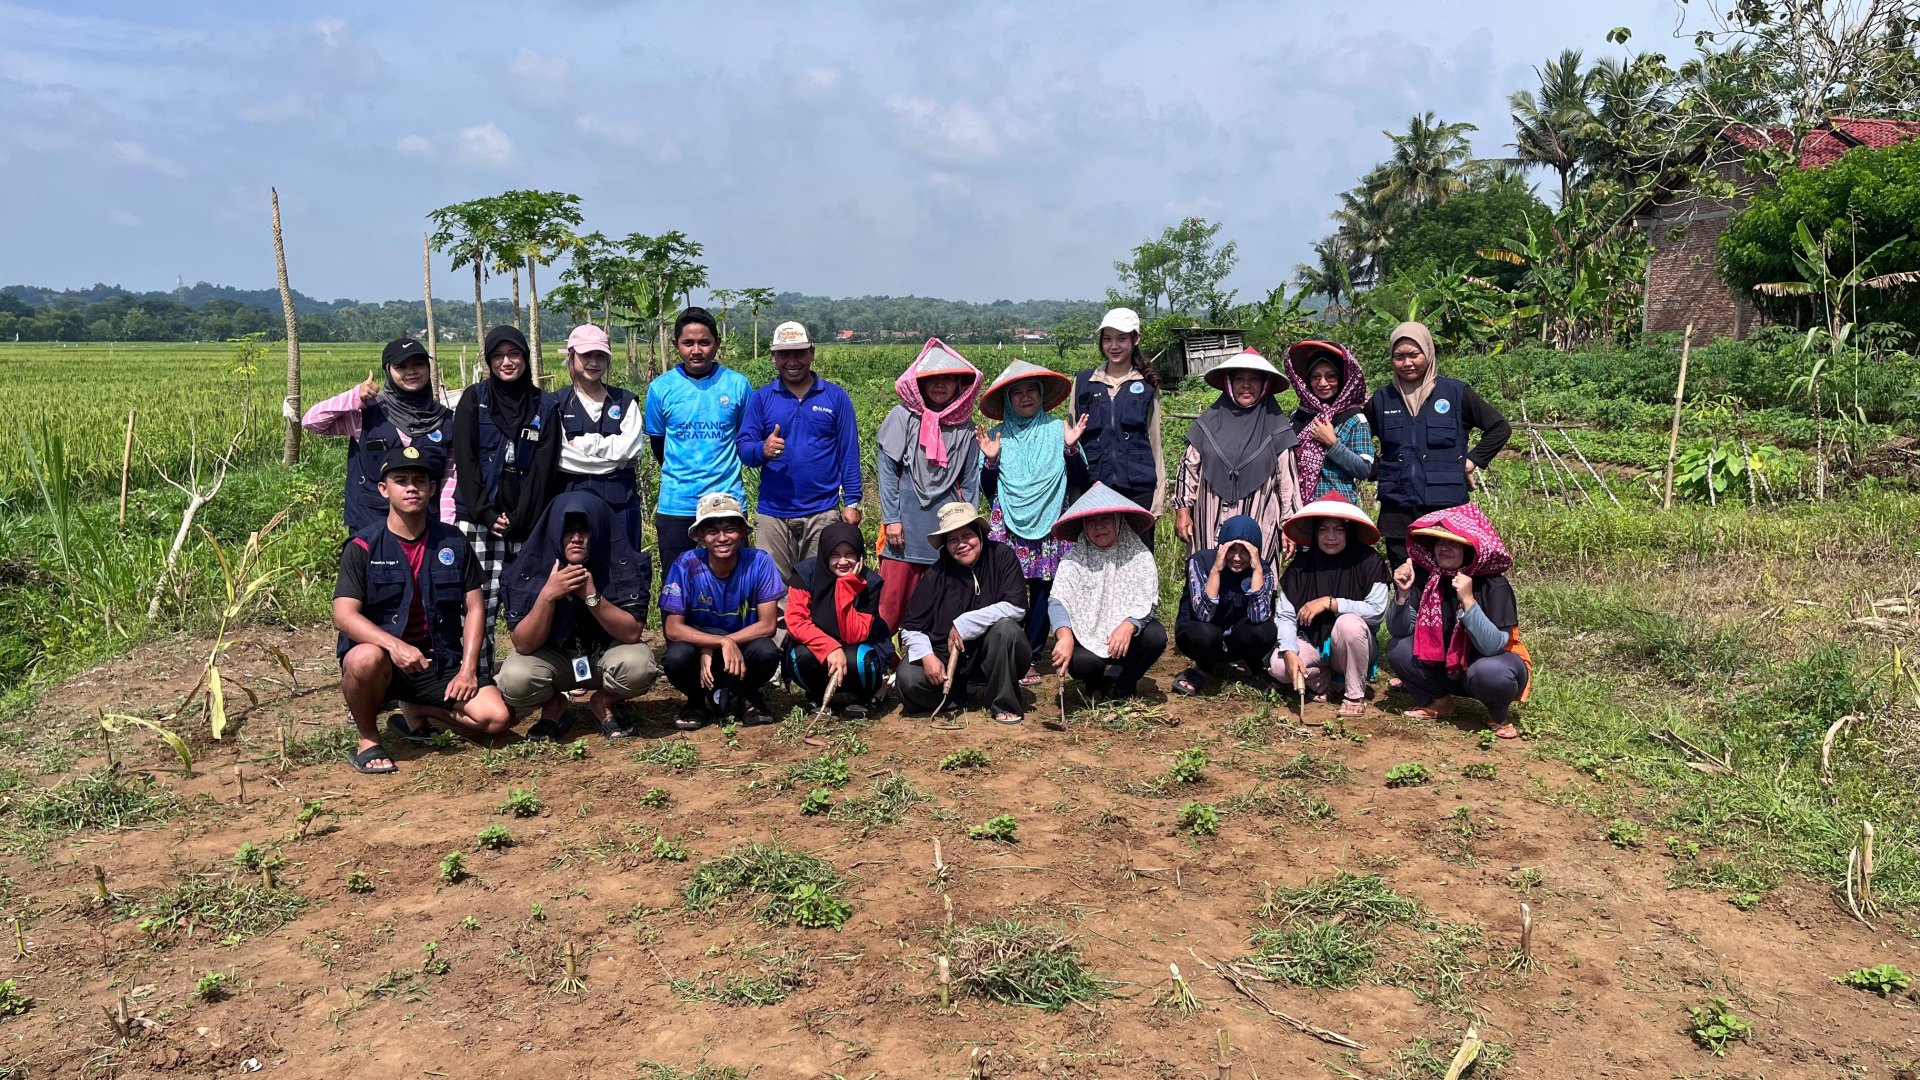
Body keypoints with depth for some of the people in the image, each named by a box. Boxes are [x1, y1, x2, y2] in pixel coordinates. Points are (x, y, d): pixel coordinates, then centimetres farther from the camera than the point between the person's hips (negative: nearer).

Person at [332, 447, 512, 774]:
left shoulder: (452, 542, 4)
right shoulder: (363, 547, -6)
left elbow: (474, 607, 4)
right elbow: (344, 615, -16)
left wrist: (467, 669, -7)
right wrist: (395, 645, -33)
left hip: (441, 661, 3)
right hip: (384, 655, -3)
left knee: (497, 717, -17)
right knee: (366, 659, -39)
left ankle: (414, 709, 11)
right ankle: (368, 740, -9)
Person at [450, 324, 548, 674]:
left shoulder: (542, 405, 10)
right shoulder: (474, 399, 7)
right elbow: (465, 461, 0)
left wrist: (521, 520, -7)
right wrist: (486, 514, -8)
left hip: (527, 523, 1)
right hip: (479, 521, -1)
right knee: (480, 603, -6)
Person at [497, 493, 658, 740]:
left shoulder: (623, 564, -21)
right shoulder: (531, 569, -19)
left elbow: (631, 632, -24)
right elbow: (524, 645, -21)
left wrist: (592, 596, -37)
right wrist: (547, 595, -36)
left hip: (606, 653, 0)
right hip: (553, 657, 1)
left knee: (638, 666, -32)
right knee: (513, 680, -29)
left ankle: (603, 703, 2)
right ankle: (553, 705, 6)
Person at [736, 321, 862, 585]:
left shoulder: (836, 397, 5)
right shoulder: (760, 398, 7)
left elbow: (849, 453, 5)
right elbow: (743, 449, 3)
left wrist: (852, 502, -2)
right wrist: (763, 450, -20)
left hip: (823, 513, 0)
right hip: (772, 514, 1)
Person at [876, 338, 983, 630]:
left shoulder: (964, 425, 8)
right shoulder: (903, 417, 1)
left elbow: (969, 480, 12)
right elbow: (887, 470, -1)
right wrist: (891, 519, -7)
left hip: (946, 522, 3)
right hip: (907, 519, -2)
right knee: (893, 593, -2)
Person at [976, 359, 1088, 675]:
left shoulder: (1057, 429, 6)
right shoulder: (997, 436, 7)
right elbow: (988, 490, 6)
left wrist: (1071, 447, -10)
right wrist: (990, 460, -9)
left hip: (1049, 525, 0)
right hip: (1009, 526, 0)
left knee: (1043, 588, 0)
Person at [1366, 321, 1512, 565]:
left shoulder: (1456, 393, 2)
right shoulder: (1382, 399, 8)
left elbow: (1500, 428, 9)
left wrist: (1472, 461, 1)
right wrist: (1377, 470, 8)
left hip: (1447, 507, -2)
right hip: (1397, 511, 2)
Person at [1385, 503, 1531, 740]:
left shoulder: (1494, 585, -22)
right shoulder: (1426, 577, -11)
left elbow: (1493, 646, -32)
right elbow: (1399, 631, -12)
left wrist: (1468, 600, -41)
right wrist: (1402, 594, -29)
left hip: (1492, 662, -4)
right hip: (1447, 666, 4)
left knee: (1488, 672, -37)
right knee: (1399, 649, -18)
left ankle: (1498, 714, -2)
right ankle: (1438, 702, 7)